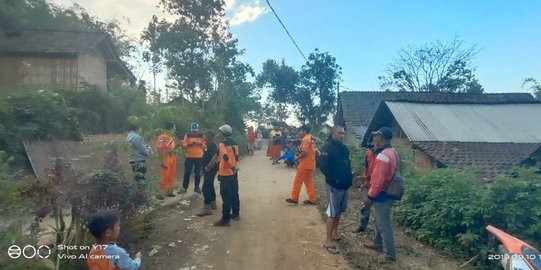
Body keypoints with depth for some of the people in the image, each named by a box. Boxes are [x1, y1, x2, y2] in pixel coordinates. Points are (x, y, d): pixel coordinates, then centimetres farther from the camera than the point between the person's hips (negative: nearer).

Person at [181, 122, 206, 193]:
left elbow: (205, 145, 2)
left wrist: (200, 144, -17)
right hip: (189, 157, 0)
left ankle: (196, 187, 16)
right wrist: (189, 144, -16)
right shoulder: (187, 135, 4)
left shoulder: (201, 136, 4)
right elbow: (183, 144, 2)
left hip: (199, 157, 1)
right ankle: (184, 187, 9)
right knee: (187, 172, 1)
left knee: (198, 173, 6)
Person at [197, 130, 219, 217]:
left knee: (205, 188, -11)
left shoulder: (212, 146, -17)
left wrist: (208, 167, -25)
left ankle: (207, 208, -9)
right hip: (208, 170, 11)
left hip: (210, 170, -11)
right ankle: (213, 203, 29)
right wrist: (205, 168, 19)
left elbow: (214, 157, -29)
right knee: (210, 186, 18)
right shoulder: (209, 146, 14)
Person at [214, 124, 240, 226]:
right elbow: (237, 157, 10)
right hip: (234, 172, 8)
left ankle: (225, 219, 3)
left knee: (226, 197, -3)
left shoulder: (222, 144, -15)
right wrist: (234, 167, 15)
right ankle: (236, 214, 28)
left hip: (225, 174, -8)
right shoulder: (234, 143, 7)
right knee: (234, 194, 17)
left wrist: (232, 167, -16)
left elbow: (225, 157, -27)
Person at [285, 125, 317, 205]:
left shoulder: (305, 139, -16)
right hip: (310, 164, 9)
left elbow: (304, 152, -23)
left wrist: (298, 158, -10)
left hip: (305, 164, -9)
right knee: (309, 182, 12)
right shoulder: (311, 138, 14)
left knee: (298, 181, 1)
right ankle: (312, 199, 14)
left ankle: (294, 198, 9)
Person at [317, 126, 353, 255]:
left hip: (344, 184, 8)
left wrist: (349, 176, 7)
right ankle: (328, 241, 3)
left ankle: (335, 233, 33)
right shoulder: (327, 147, -13)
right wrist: (334, 178, -21)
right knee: (332, 212, -4)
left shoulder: (343, 148, 12)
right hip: (334, 184, -8)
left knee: (339, 211, 17)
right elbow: (322, 164, -21)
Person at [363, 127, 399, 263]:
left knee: (384, 225, 2)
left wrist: (370, 196, -17)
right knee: (380, 221, 23)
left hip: (382, 194, -10)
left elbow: (378, 180, -26)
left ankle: (390, 254, 14)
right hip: (388, 192, 10)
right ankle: (378, 244, 39)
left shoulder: (383, 156, -25)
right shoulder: (392, 152, 7)